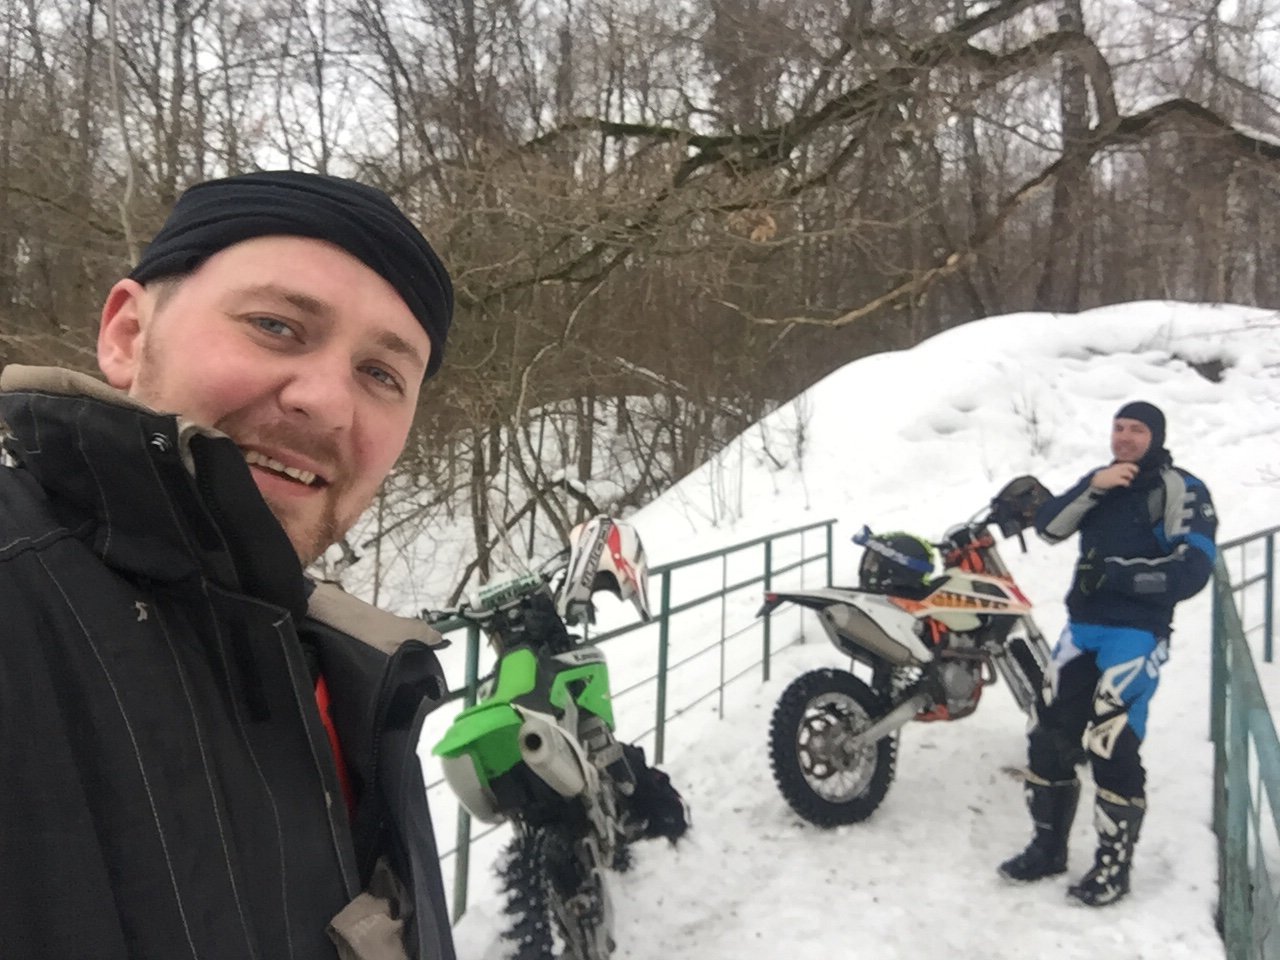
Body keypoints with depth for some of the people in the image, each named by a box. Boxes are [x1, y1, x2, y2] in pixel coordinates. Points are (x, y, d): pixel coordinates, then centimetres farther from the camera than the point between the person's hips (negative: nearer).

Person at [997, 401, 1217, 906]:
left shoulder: (1182, 490, -5)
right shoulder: (1100, 479, 14)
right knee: (1049, 735, 7)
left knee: (1110, 743, -12)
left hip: (1138, 632, -6)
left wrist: (1115, 573, -21)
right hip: (1082, 627, 6)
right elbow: (1048, 526, 0)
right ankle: (1048, 846, 23)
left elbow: (1191, 571, -14)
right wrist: (1092, 488, -14)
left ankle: (1114, 864, 6)